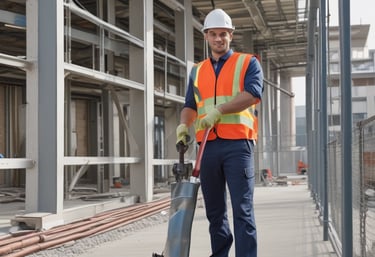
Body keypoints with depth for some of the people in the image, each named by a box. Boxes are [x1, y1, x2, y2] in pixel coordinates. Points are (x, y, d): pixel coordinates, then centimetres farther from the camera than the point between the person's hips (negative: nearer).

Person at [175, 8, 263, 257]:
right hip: (208, 146, 5)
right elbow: (190, 106, 19)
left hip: (238, 144, -5)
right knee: (214, 210, 10)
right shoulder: (197, 71, 20)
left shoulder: (248, 63, 6)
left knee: (242, 209, -7)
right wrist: (184, 124, -3)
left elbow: (253, 94, -11)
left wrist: (219, 110, -21)